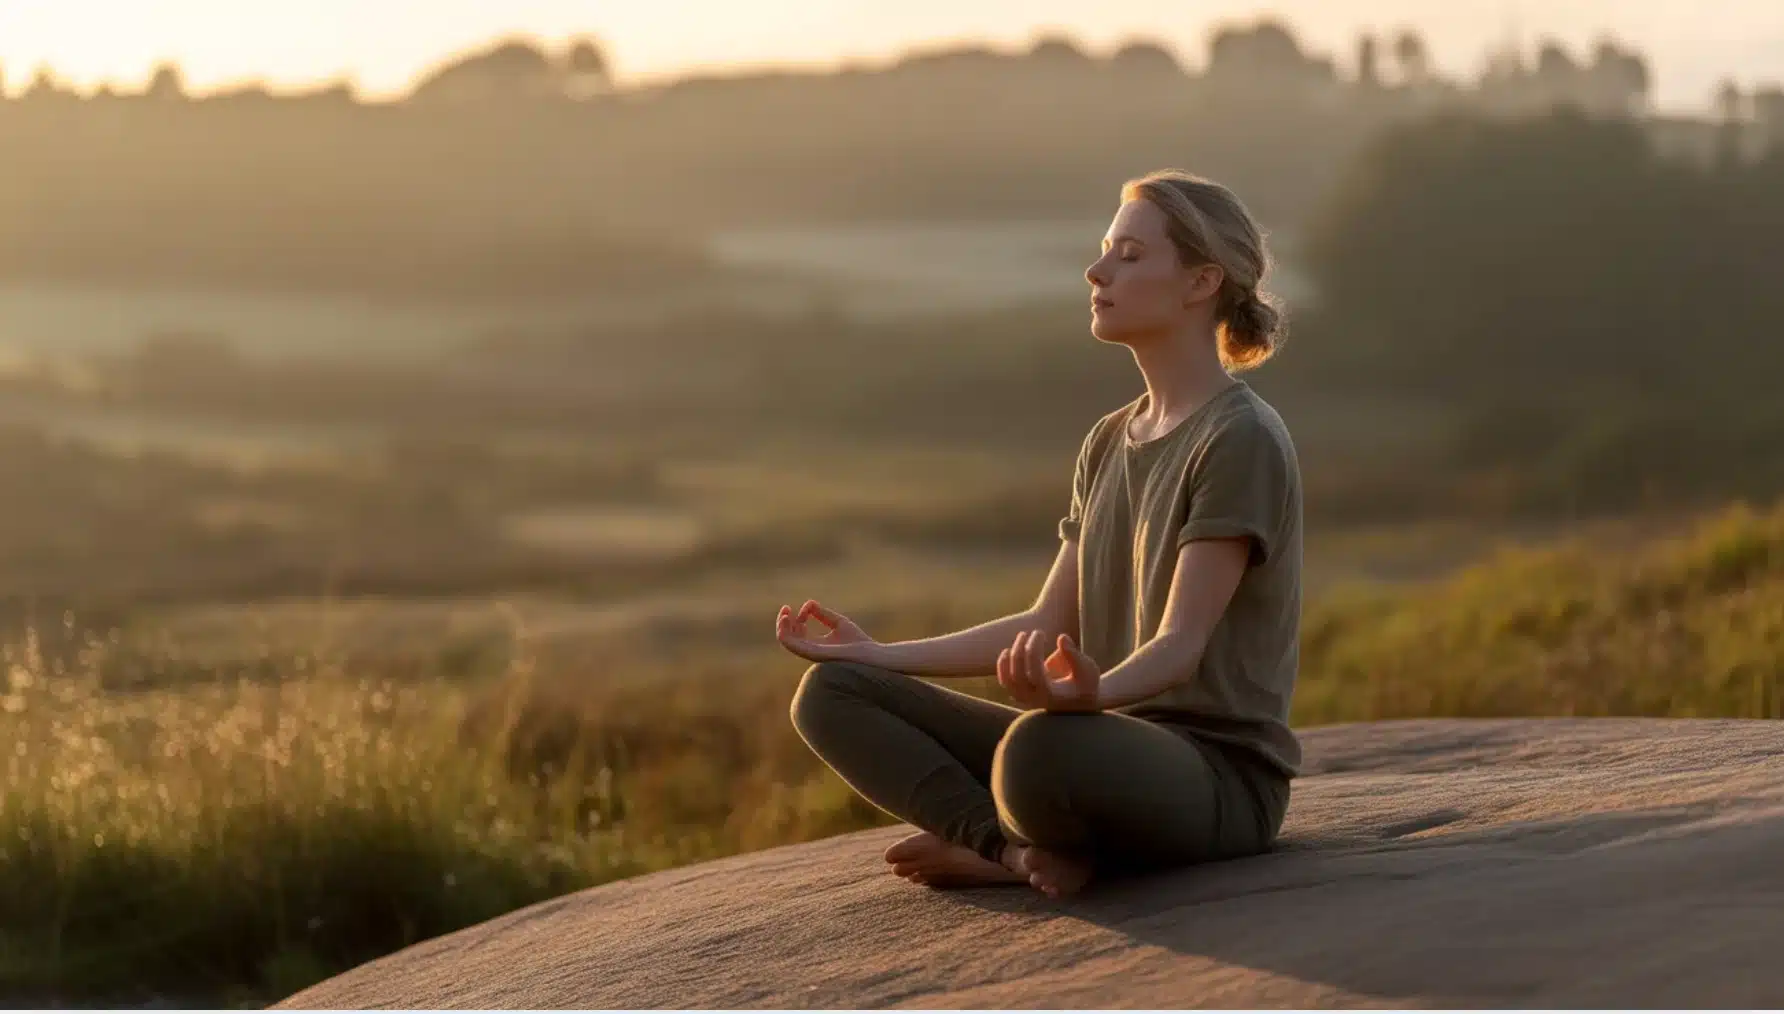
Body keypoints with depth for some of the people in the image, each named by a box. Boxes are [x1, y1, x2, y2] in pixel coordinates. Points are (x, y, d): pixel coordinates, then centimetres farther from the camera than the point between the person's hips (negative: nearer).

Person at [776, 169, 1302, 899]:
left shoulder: (1242, 440, -11)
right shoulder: (1109, 443, 16)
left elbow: (1180, 644, -20)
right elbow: (1049, 626, 16)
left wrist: (1091, 691, -42)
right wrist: (881, 657, 14)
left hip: (1219, 770, -8)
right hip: (1111, 741, 8)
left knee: (1042, 748, -42)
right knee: (833, 693, -2)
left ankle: (999, 844, -9)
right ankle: (1020, 847, -19)